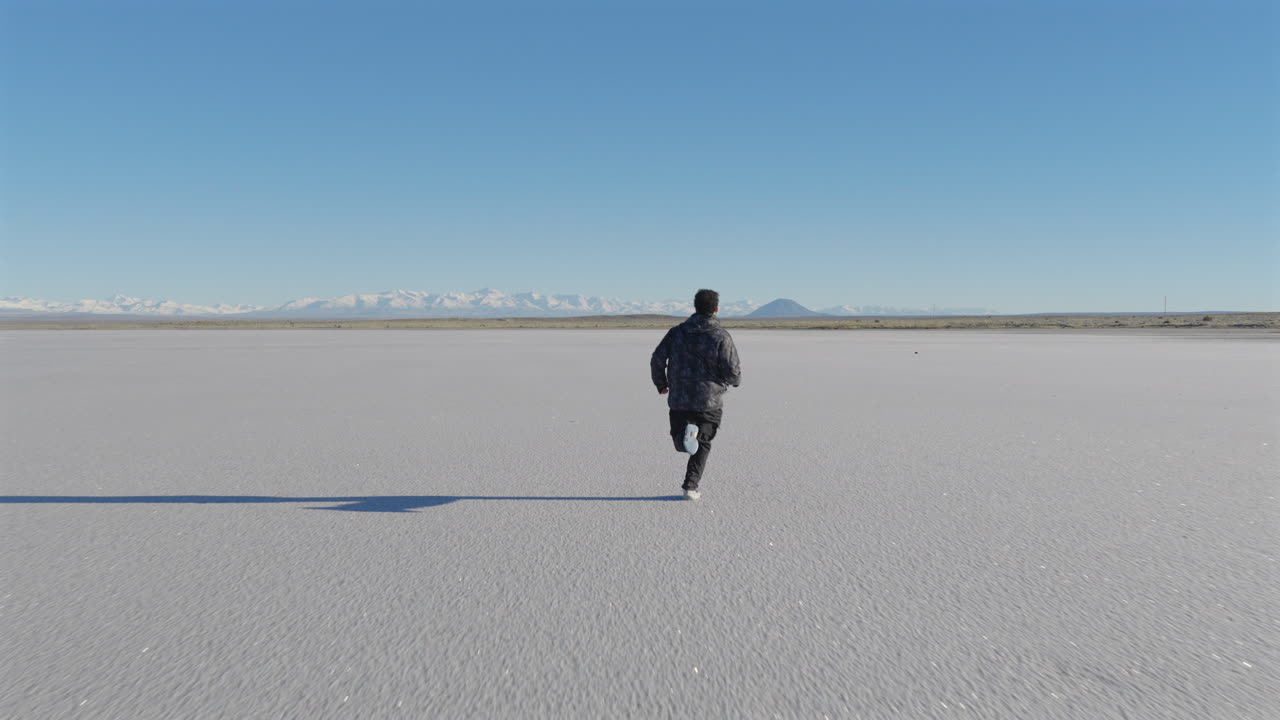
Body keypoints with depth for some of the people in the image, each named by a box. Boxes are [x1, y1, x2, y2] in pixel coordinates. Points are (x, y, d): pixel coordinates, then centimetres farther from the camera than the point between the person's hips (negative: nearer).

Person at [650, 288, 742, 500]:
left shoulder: (677, 332, 1)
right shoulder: (721, 336, -8)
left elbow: (657, 360, -2)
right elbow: (732, 371, -12)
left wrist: (661, 384, 14)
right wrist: (736, 380, 12)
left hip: (679, 398, 2)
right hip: (710, 400, -2)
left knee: (680, 439, 18)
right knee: (703, 444, 14)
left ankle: (683, 433, -17)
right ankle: (691, 486, 9)